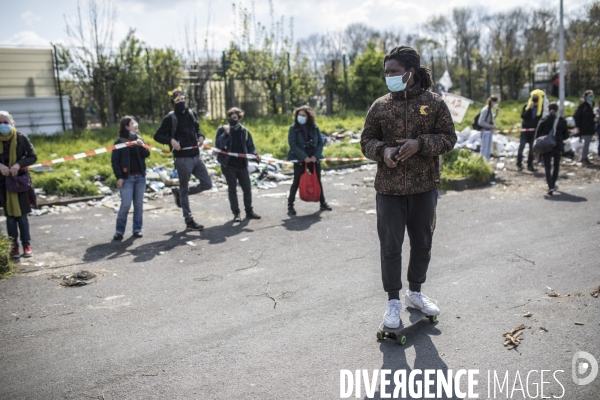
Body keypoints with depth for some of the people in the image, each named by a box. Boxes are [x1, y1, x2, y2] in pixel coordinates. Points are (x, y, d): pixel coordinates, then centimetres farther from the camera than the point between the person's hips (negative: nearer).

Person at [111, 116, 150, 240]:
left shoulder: (139, 139, 10)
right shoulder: (119, 142, -2)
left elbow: (146, 154, 1)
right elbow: (114, 160, -4)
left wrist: (141, 145, -17)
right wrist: (118, 177, -11)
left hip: (140, 176, 4)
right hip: (127, 177, -4)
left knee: (139, 204, 6)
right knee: (126, 205, -7)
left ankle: (137, 229, 14)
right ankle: (119, 230, 2)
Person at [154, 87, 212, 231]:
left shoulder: (191, 114, 11)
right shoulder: (170, 118, -5)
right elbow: (157, 136, -3)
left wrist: (200, 136, 5)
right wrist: (171, 140, -19)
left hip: (196, 156, 6)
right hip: (182, 158, -6)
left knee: (207, 184, 7)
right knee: (184, 189, 3)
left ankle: (179, 193, 26)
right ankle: (189, 221, 11)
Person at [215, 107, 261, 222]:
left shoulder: (245, 131, 5)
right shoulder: (222, 130, -1)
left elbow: (250, 146, 7)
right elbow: (218, 145, -12)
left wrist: (255, 155, -12)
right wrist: (226, 134, -21)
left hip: (242, 164, 2)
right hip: (229, 165, -2)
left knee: (247, 188, 6)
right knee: (232, 189, 4)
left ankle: (249, 211, 19)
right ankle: (236, 213, 12)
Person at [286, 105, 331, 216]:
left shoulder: (314, 128, 3)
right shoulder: (293, 128, -5)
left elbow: (320, 142, 4)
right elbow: (293, 144, -12)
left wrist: (316, 156, -9)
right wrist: (304, 157, -17)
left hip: (314, 158, 3)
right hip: (300, 159, -3)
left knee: (317, 180, 11)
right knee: (297, 182, -2)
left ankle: (323, 203, 23)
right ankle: (290, 206, 5)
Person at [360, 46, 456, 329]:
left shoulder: (433, 102, 0)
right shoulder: (380, 106, 3)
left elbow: (448, 137, 0)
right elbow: (367, 140, 8)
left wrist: (420, 144, -18)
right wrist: (382, 150, -14)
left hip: (424, 187, 1)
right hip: (388, 188, 0)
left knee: (422, 243, 13)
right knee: (390, 246, 2)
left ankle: (415, 292, 34)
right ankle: (393, 301, 17)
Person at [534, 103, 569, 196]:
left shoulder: (544, 120, -4)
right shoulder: (562, 121, 0)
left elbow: (537, 134, -6)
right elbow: (566, 135, 5)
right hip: (558, 147, 2)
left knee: (547, 167, -3)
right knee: (556, 166, 21)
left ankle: (551, 186, -19)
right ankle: (553, 185, 30)